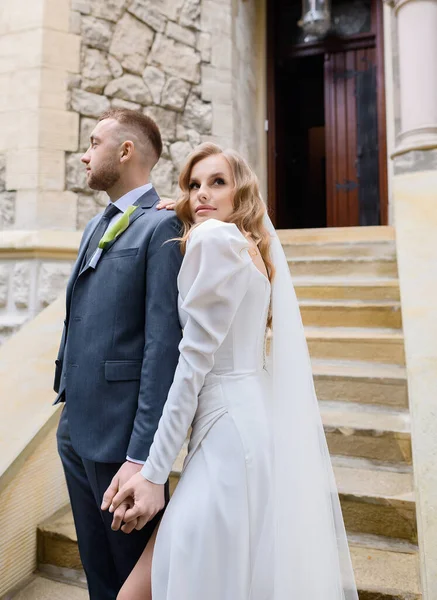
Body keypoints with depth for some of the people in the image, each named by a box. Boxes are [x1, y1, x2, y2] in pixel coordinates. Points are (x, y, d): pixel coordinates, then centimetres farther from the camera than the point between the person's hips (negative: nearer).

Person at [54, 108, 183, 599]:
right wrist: (67, 400, 16)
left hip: (119, 432, -8)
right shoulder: (95, 227, 14)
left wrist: (142, 454, -22)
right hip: (75, 428, 8)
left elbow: (163, 343, -21)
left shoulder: (161, 227, -14)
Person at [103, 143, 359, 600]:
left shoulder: (214, 238, -13)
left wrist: (154, 472, -13)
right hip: (259, 421, 10)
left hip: (231, 429, -10)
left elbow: (195, 359, -17)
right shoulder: (254, 246, 14)